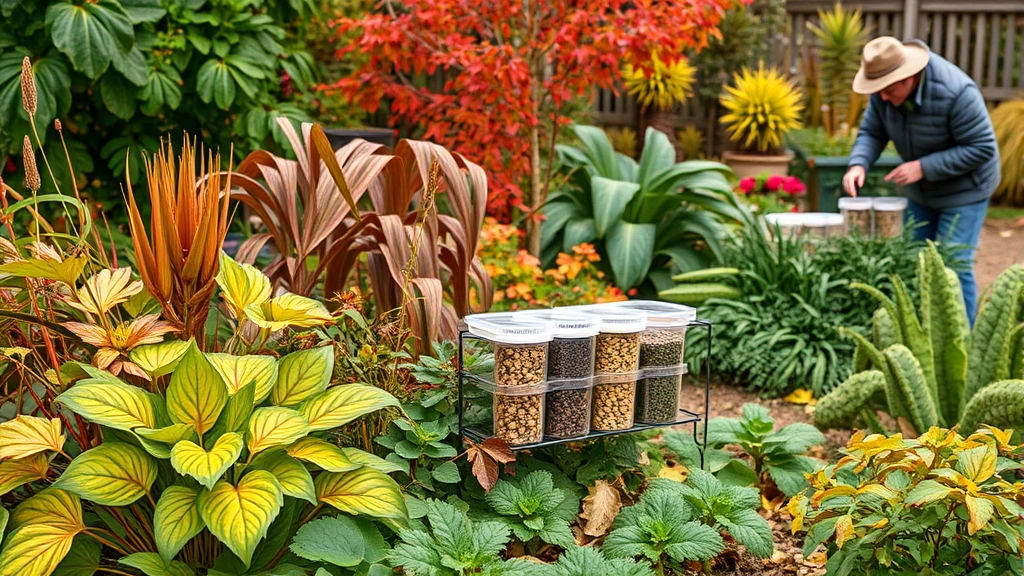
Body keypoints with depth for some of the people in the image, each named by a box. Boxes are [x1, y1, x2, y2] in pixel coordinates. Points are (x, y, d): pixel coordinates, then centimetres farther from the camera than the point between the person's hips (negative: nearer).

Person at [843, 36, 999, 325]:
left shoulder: (956, 92, -33)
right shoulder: (884, 87, -14)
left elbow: (982, 148, -27)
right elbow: (872, 132, -4)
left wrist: (922, 167, -31)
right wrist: (858, 165, -25)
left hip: (964, 188, -6)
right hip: (921, 191, 7)